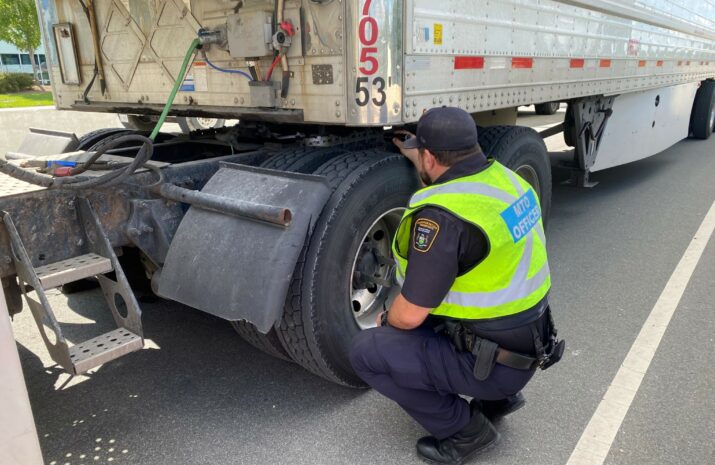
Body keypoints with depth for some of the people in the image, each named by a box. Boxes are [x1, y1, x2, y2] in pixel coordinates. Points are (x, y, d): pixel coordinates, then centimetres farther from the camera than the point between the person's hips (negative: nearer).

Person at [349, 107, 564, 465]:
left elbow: (411, 314, -23)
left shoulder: (441, 215, -28)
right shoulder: (505, 177, -2)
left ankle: (464, 430, 5)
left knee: (366, 352, -6)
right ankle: (498, 396, 23)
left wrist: (386, 321, 0)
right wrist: (415, 157, 26)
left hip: (492, 363, -9)